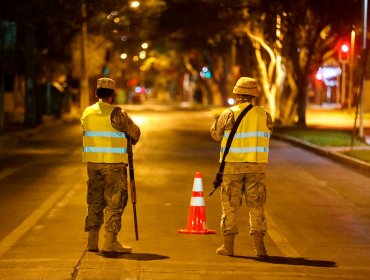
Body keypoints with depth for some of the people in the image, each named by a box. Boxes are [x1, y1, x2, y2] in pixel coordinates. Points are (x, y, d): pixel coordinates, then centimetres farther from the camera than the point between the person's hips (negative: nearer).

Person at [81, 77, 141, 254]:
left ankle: (92, 240, 15)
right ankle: (110, 241, -4)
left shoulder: (87, 113, 6)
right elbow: (134, 132, -2)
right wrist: (131, 142, 19)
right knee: (114, 202, -1)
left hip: (92, 162, 6)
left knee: (95, 201, 14)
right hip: (113, 163, -6)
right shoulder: (116, 113, -11)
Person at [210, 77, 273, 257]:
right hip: (256, 166, 2)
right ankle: (259, 247, 5)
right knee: (257, 206, 8)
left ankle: (228, 246, 9)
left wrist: (217, 120, 23)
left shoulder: (229, 114, -8)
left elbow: (216, 134, 5)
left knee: (230, 205, 7)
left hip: (233, 166, -2)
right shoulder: (264, 114, 0)